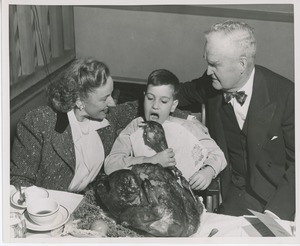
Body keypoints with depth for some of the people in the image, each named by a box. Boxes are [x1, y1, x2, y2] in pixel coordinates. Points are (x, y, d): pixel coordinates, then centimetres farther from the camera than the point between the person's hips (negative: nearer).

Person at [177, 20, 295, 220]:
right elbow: (184, 93, 20)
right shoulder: (212, 84, -6)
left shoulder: (284, 93, -17)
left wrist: (276, 211, -22)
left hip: (279, 194, -3)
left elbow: (294, 161, -13)